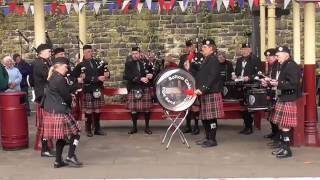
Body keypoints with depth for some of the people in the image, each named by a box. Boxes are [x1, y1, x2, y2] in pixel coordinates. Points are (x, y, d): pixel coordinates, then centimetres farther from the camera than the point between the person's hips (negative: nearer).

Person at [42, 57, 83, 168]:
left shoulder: (52, 78, 15)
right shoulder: (60, 79, -15)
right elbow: (67, 96, -10)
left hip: (50, 111, 10)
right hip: (60, 112, -10)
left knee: (61, 136, 16)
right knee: (75, 132, 1)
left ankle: (58, 161, 18)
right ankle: (70, 157, 0)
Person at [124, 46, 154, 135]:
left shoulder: (145, 62, 8)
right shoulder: (128, 64, 4)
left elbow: (152, 72, 12)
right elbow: (127, 76, -10)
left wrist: (151, 75, -14)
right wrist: (140, 78, -20)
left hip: (145, 89, 1)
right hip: (134, 89, -1)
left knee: (146, 108, 2)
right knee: (133, 108, 1)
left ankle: (147, 127, 13)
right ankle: (134, 127, 14)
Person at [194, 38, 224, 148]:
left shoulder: (213, 60, -10)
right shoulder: (205, 60, 18)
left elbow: (212, 77, -20)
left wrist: (202, 89, -24)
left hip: (211, 93, -9)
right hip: (204, 93, 9)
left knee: (211, 117, -5)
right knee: (204, 117, 11)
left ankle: (212, 140, 1)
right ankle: (208, 138, 20)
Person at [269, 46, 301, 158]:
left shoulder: (292, 66, -15)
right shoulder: (284, 66, 14)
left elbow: (293, 84, -21)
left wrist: (278, 84, -23)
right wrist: (272, 82, 13)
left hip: (288, 100, -10)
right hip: (282, 98, 10)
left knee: (285, 125, -6)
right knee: (281, 124, 13)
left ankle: (287, 150, 2)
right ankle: (283, 146, 22)